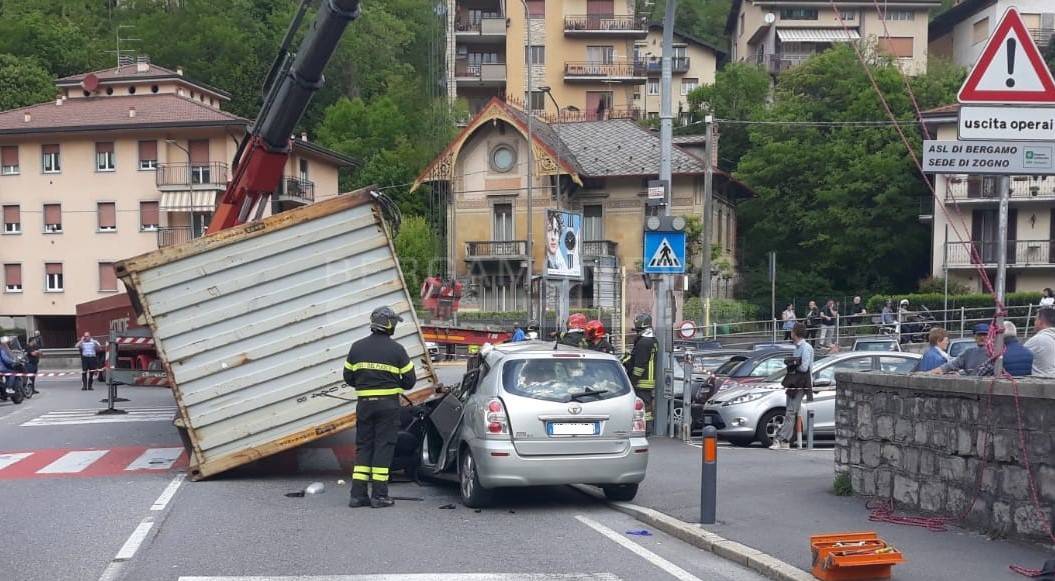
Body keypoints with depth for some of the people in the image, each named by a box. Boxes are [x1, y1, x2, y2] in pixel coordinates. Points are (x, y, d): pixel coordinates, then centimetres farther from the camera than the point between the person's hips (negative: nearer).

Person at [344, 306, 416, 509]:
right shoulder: (396, 349, -6)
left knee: (363, 446, 10)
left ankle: (358, 494, 7)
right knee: (384, 446, 1)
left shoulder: (357, 347, 3)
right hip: (388, 404, -3)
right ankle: (379, 495, 1)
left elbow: (348, 377, 8)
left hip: (364, 402, 3)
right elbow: (409, 380, -3)